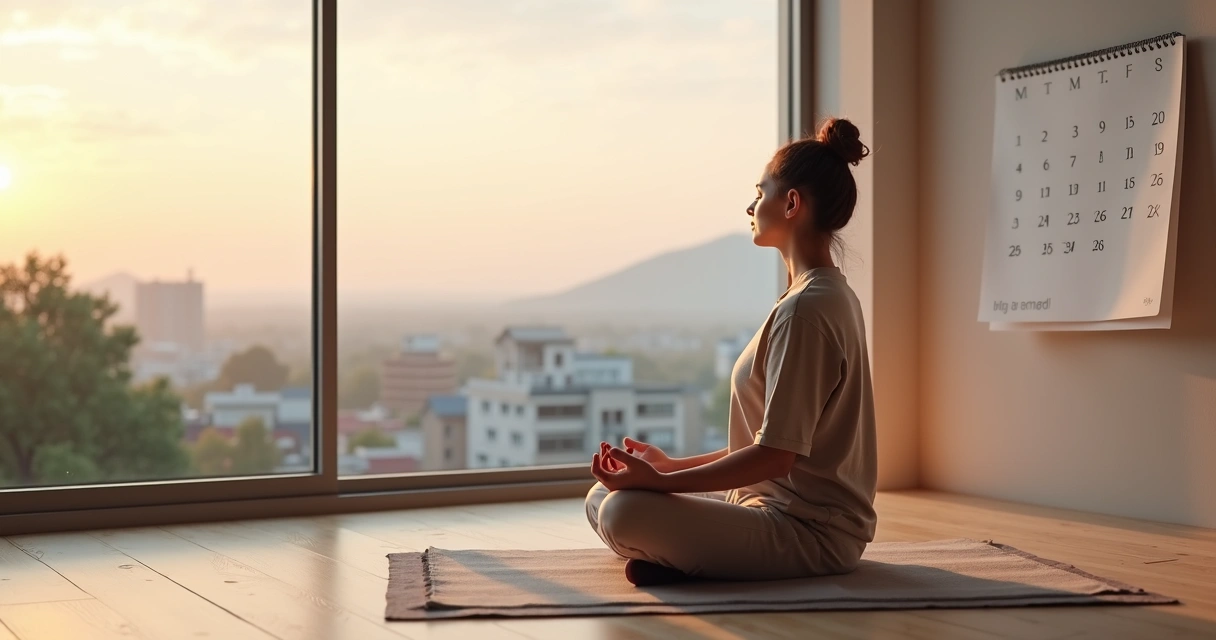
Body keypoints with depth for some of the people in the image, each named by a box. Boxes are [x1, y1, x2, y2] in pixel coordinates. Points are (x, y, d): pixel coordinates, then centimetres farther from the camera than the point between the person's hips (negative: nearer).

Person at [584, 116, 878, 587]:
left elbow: (776, 454, -23)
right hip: (777, 505, 10)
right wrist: (673, 466, 14)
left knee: (625, 512, -30)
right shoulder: (830, 296, 15)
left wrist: (662, 481, -22)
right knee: (601, 499, 10)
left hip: (812, 531, -10)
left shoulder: (805, 309, -18)